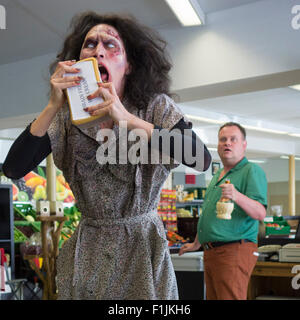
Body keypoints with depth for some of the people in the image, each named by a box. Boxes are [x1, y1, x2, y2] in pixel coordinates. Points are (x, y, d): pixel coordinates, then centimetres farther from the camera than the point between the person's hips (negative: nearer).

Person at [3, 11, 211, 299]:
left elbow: (202, 160, -24)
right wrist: (53, 106, -21)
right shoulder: (67, 115, -3)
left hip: (143, 246, -1)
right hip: (88, 250, 2)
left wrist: (130, 120, -31)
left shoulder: (157, 107, -8)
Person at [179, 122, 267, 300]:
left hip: (234, 251, -8)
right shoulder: (218, 175, 22)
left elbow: (261, 214, -16)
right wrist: (197, 244, 34)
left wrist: (237, 196, -32)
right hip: (211, 251, 8)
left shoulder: (252, 171, -4)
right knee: (213, 297, 8)